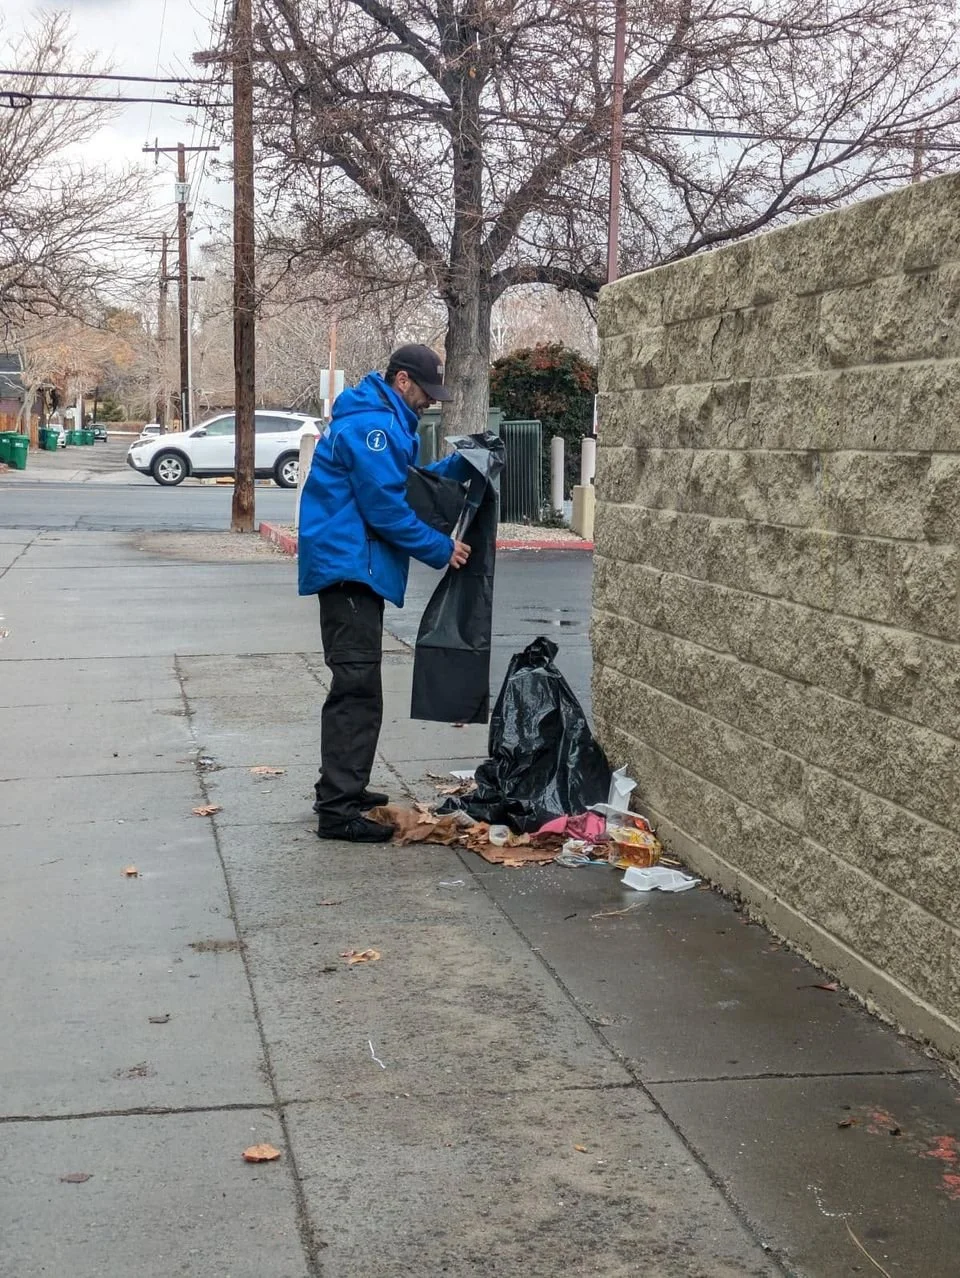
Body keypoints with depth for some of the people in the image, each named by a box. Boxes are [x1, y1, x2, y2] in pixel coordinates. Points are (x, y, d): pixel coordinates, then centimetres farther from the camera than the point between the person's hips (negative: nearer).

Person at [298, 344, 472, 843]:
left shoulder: (384, 421, 18)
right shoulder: (371, 425, -16)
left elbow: (406, 482, 24)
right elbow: (386, 508, -19)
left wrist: (460, 465, 12)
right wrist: (441, 550, -11)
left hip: (353, 570, 11)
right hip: (350, 569, -11)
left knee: (354, 688, 18)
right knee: (356, 689, -12)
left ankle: (340, 789, 28)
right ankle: (338, 811, -11)